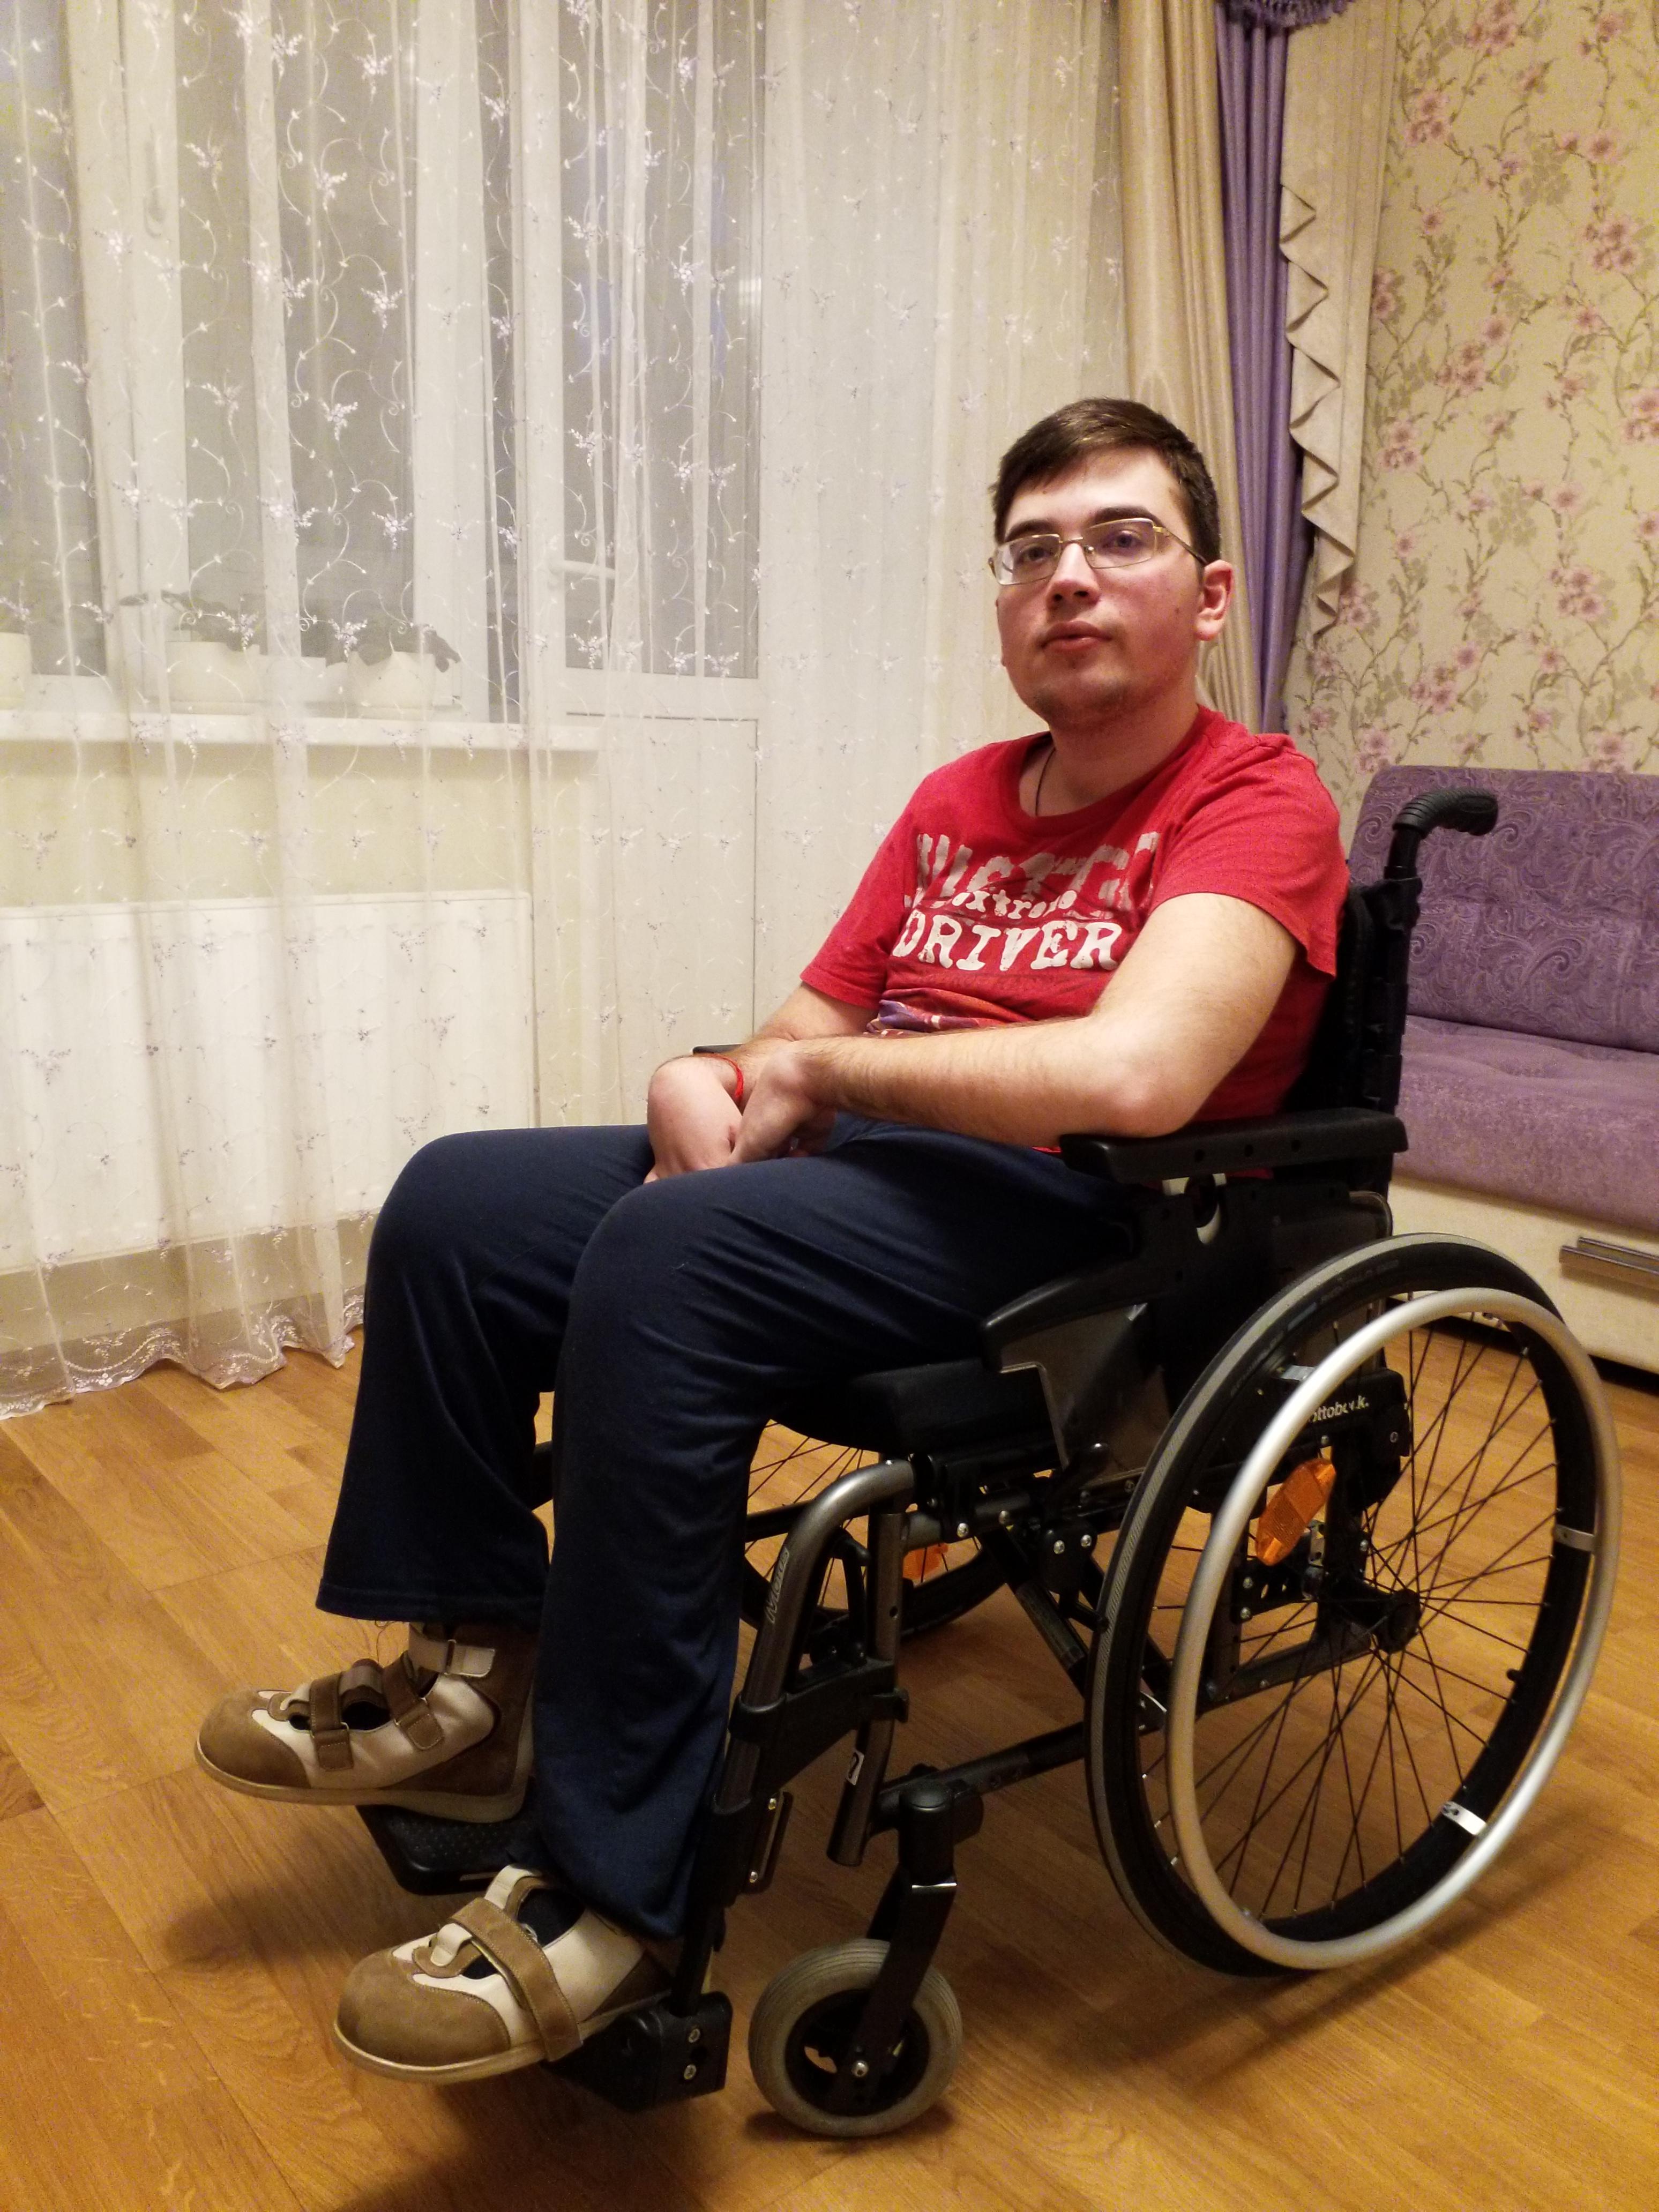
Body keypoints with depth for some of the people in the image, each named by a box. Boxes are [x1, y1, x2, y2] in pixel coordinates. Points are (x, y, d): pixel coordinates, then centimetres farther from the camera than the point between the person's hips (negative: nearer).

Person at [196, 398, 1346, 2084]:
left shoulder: (1256, 801, -7)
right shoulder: (959, 802, 17)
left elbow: (1132, 1077, -26)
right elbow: (812, 1029, 16)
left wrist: (822, 1070, -14)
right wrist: (715, 1083, -9)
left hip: (1070, 1216, -8)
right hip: (868, 1164, 8)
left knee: (665, 1257, -33)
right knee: (454, 1203, 1)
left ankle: (614, 1895, -21)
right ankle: (476, 1682, 11)